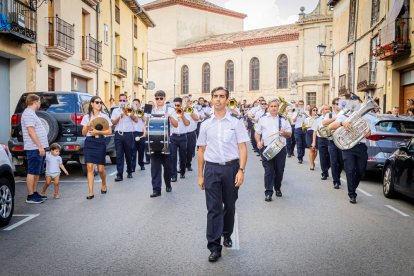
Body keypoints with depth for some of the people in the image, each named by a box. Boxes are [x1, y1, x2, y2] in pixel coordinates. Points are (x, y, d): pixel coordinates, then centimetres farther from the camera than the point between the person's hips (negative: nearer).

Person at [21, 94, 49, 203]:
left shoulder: (31, 113, 20)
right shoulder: (28, 114, -13)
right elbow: (31, 132, -20)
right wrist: (40, 146, -22)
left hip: (38, 148, 10)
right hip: (34, 148, -10)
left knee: (36, 172, 15)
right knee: (32, 172, -7)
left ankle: (34, 193, 22)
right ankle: (30, 196, -4)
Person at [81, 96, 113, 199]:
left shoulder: (104, 116, 5)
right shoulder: (87, 117, 9)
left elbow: (109, 131, 0)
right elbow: (83, 133, 9)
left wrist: (98, 132, -12)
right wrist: (88, 126, -10)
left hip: (100, 142, -1)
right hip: (89, 142, 1)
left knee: (101, 169, 3)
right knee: (90, 167, -9)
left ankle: (104, 185, 32)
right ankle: (91, 192, -6)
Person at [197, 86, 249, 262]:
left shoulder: (236, 123, 1)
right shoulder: (206, 124, 7)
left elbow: (242, 148, -1)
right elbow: (201, 151, 10)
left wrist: (241, 170, -12)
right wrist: (200, 175, 8)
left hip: (231, 168, 0)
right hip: (211, 168, 1)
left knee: (229, 206, 14)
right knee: (213, 208, 0)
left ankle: (227, 234, 37)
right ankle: (214, 247, 5)